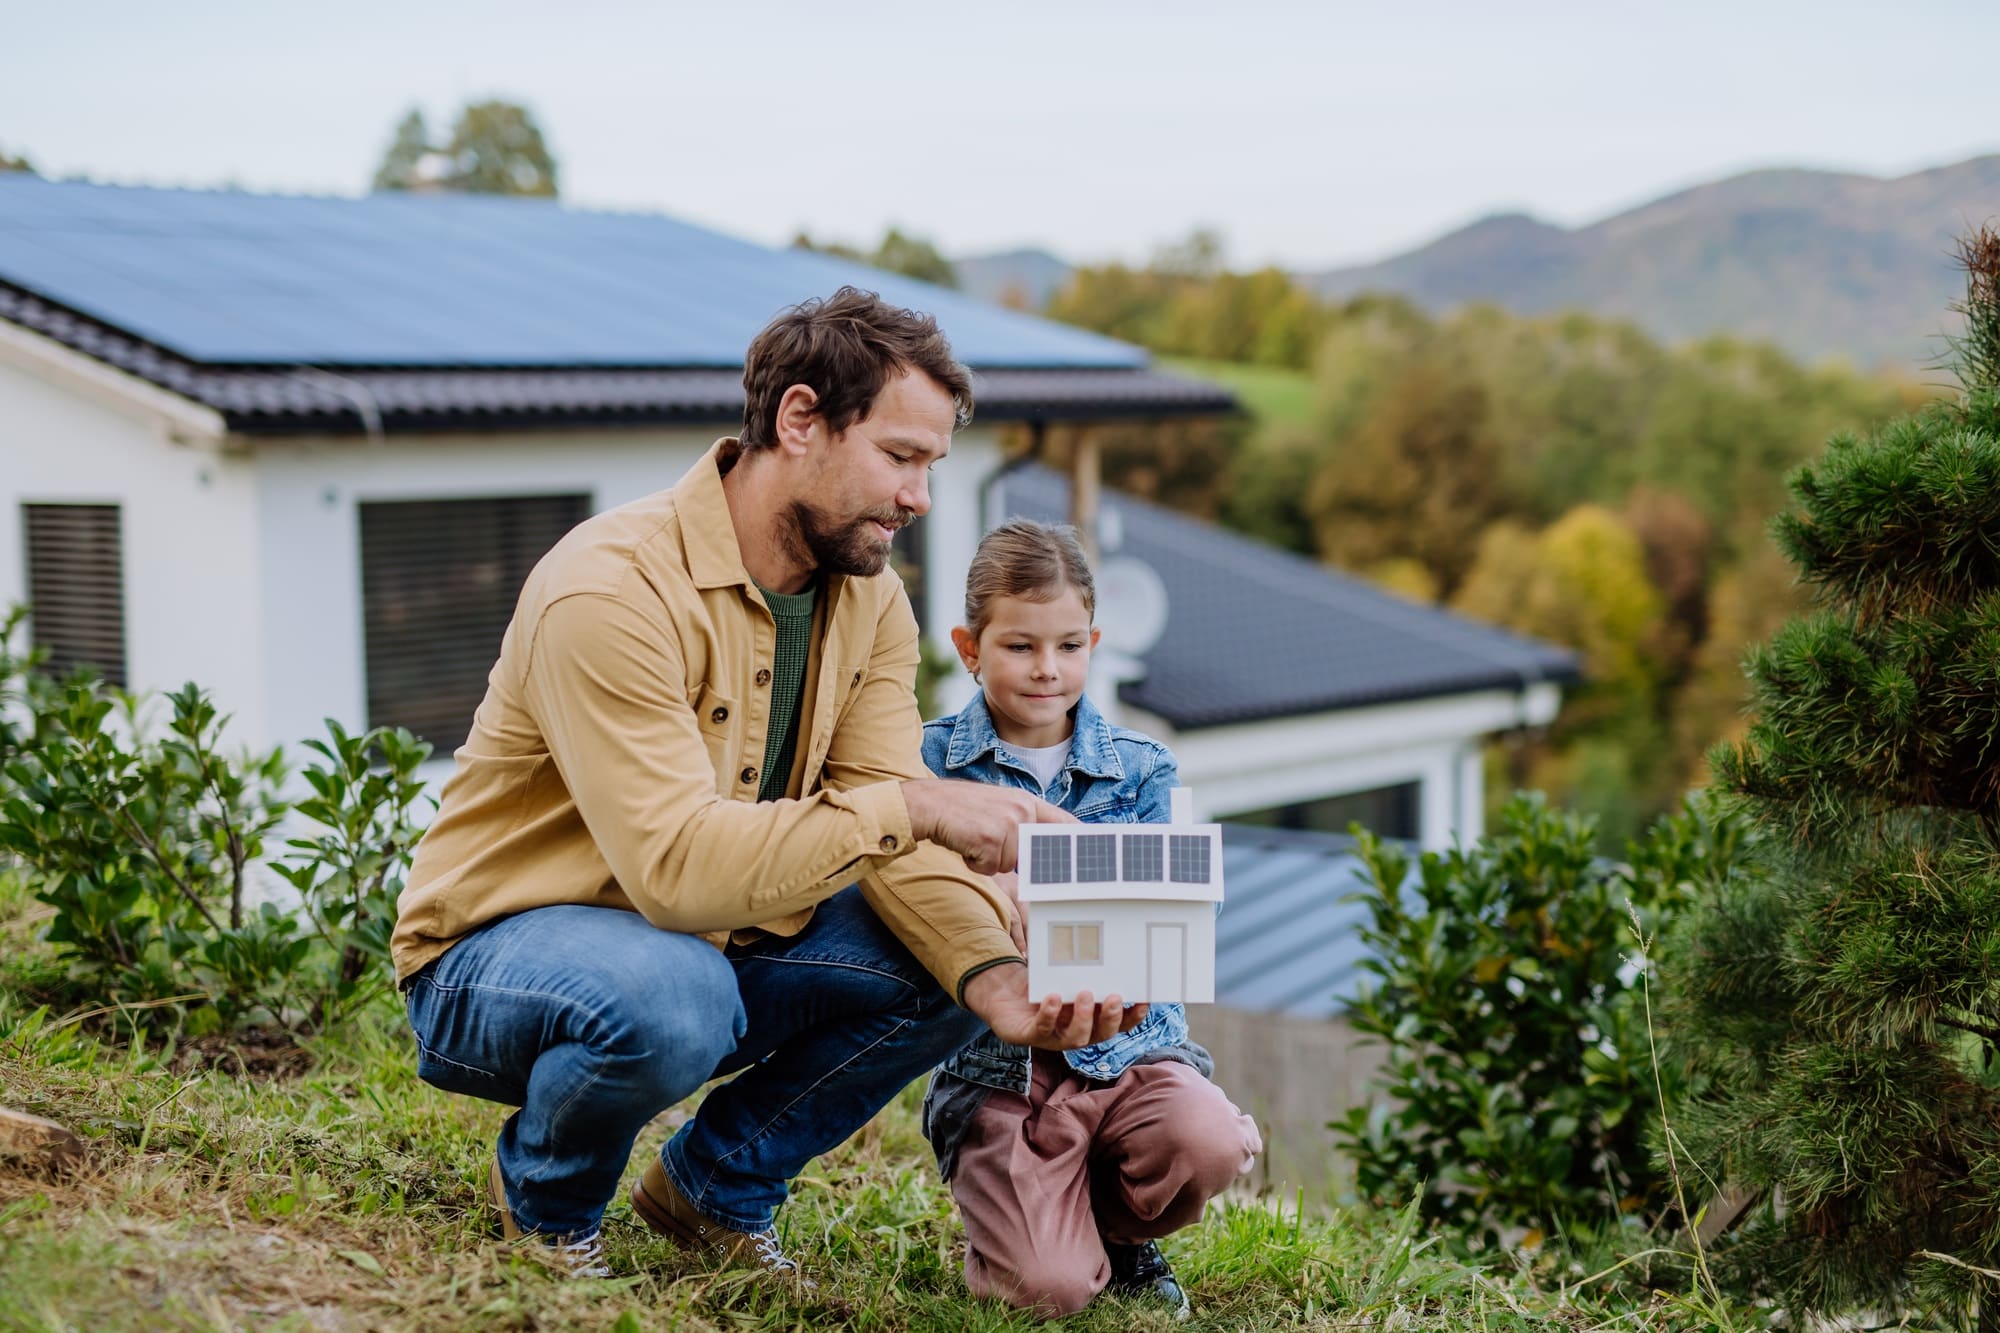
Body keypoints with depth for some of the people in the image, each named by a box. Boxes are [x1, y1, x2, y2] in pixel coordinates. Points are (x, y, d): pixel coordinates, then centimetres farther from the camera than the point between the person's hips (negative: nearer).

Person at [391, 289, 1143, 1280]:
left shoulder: (871, 602, -1)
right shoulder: (613, 588, -26)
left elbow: (895, 840, -10)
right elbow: (677, 865, -35)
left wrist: (998, 978, -28)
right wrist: (913, 807, -37)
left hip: (718, 944, 7)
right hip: (498, 953, -7)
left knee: (955, 960, -12)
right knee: (675, 996, -39)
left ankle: (716, 1184, 9)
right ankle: (547, 1199, -4)